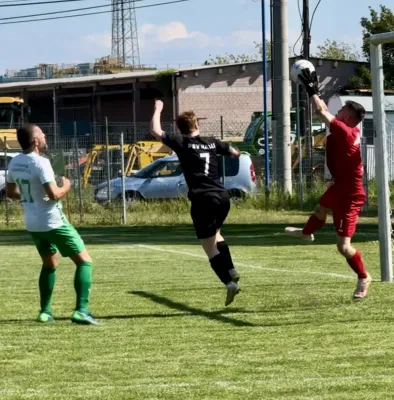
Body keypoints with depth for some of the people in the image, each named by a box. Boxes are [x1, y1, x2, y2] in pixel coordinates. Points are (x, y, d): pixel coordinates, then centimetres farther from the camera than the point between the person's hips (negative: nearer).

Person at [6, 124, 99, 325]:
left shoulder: (14, 163, 3)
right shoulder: (40, 163, -21)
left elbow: (11, 192, 16)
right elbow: (54, 194, -27)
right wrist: (66, 187, -7)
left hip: (33, 224, 8)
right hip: (53, 223, -8)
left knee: (50, 264, 27)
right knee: (84, 261, 0)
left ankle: (45, 311, 23)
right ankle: (81, 310, -12)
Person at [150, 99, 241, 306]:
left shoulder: (181, 142, -1)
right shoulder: (211, 142, 15)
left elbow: (155, 131, -6)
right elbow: (231, 151, 36)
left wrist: (158, 110, 11)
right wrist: (237, 152, 61)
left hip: (203, 199, -6)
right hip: (222, 196, 6)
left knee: (209, 246, -3)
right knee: (215, 234, 31)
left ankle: (229, 282, -16)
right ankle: (231, 271, 20)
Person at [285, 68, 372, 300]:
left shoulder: (345, 132, -29)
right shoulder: (349, 132, -2)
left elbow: (322, 112, -25)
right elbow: (326, 112, 13)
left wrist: (312, 92, -13)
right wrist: (317, 91, 12)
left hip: (349, 195, -11)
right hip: (341, 187, 11)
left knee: (344, 245, -9)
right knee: (322, 208, 40)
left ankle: (364, 278, 12)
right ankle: (307, 233, 72)